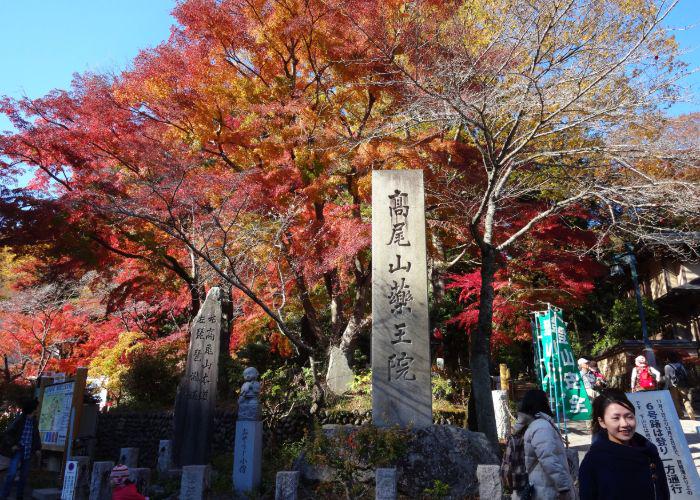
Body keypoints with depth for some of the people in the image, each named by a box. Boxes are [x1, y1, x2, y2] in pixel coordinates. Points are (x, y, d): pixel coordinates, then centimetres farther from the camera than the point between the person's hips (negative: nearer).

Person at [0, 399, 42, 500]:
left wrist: (38, 448, 13)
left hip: (28, 452, 5)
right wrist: (11, 445, -14)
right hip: (18, 451, -5)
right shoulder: (19, 420, -9)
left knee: (24, 476, 8)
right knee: (12, 473, -16)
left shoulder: (34, 422, 7)